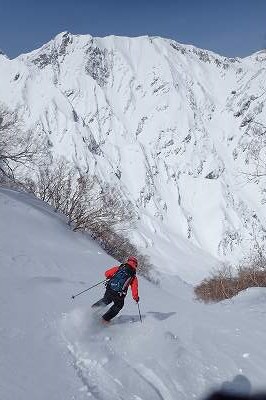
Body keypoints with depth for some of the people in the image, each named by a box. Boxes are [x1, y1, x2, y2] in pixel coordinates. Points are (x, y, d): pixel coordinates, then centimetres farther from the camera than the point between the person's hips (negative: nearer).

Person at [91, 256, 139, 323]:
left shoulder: (118, 268, 8)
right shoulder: (133, 277, 4)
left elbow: (107, 273, 8)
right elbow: (134, 289, 2)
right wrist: (136, 298, 19)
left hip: (109, 290, 3)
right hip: (119, 295, -2)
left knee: (105, 300, 33)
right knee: (118, 306, 27)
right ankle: (105, 319, 24)